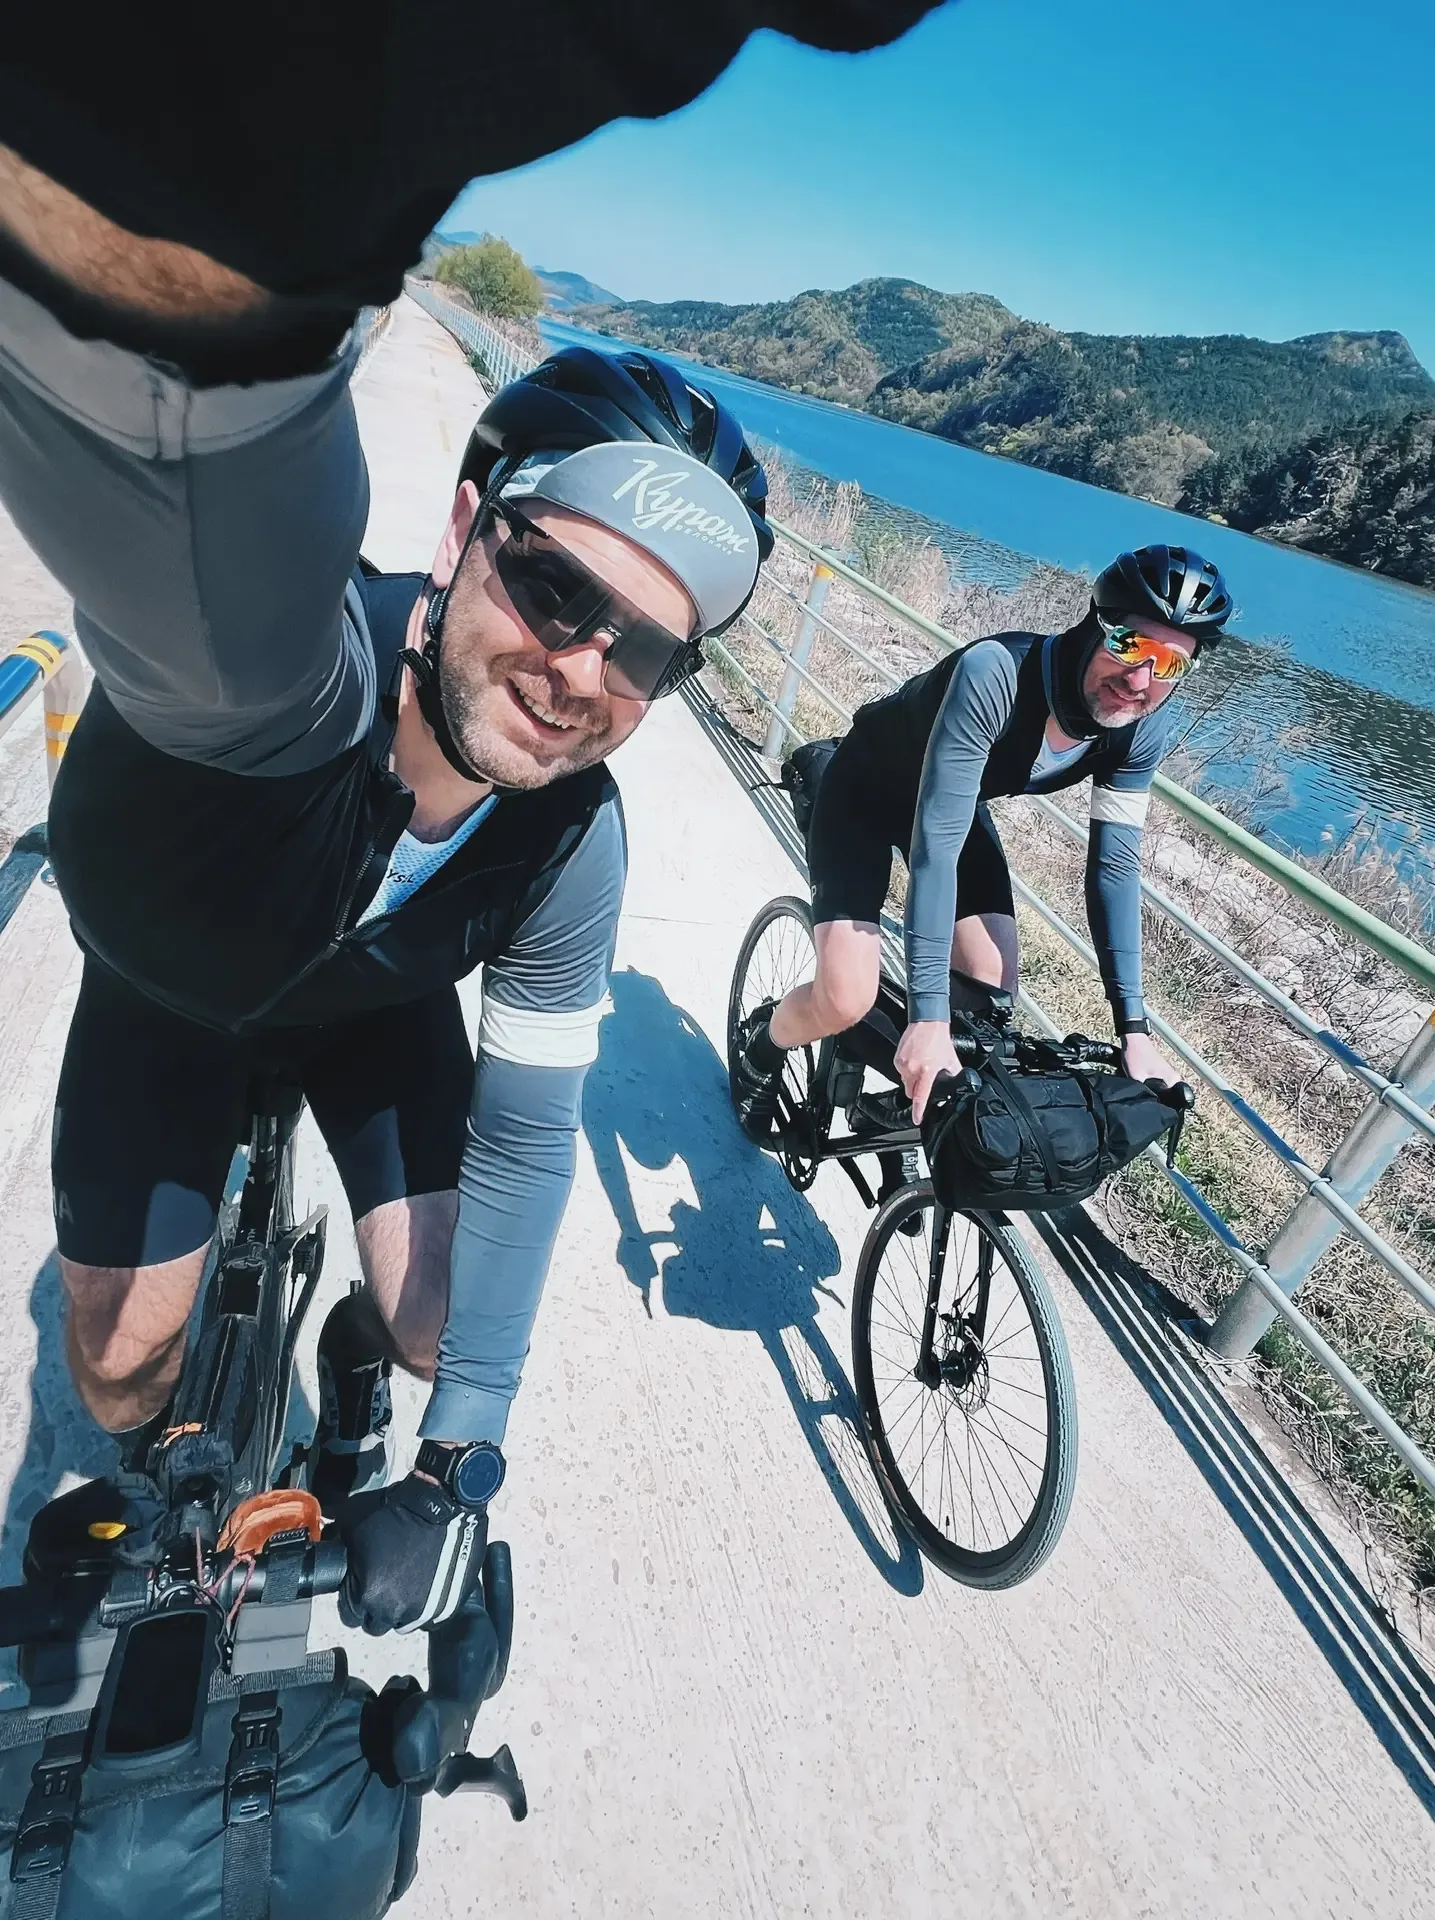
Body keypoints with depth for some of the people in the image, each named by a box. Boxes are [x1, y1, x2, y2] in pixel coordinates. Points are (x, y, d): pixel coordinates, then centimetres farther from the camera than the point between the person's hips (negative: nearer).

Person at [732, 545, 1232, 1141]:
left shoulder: (1143, 728, -20)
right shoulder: (995, 673, -39)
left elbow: (1114, 864, -14)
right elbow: (936, 843, -42)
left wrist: (1134, 1029, -19)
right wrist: (928, 1015, -46)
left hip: (955, 798, 6)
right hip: (866, 789, -5)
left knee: (991, 994, -6)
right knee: (846, 1002, -18)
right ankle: (762, 1045, 18)